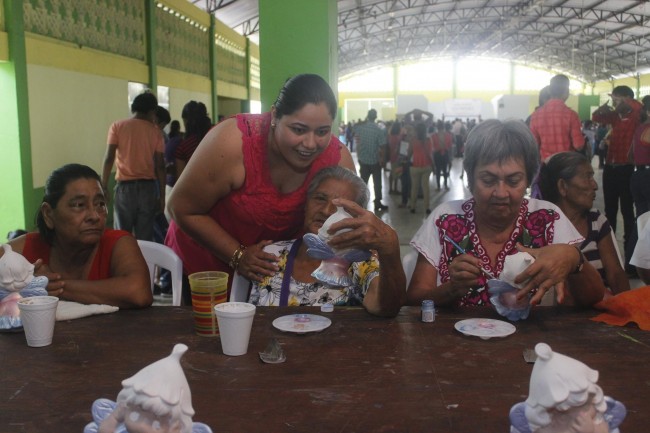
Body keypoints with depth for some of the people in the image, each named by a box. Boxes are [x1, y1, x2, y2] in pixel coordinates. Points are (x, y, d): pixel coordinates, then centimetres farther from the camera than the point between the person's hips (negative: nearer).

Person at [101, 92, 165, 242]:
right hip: (148, 187, 1)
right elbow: (160, 165, 2)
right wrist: (162, 195, 6)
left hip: (125, 186, -1)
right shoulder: (155, 131, 5)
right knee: (145, 237, 4)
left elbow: (109, 158, -4)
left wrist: (103, 186, 1)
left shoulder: (117, 126, 3)